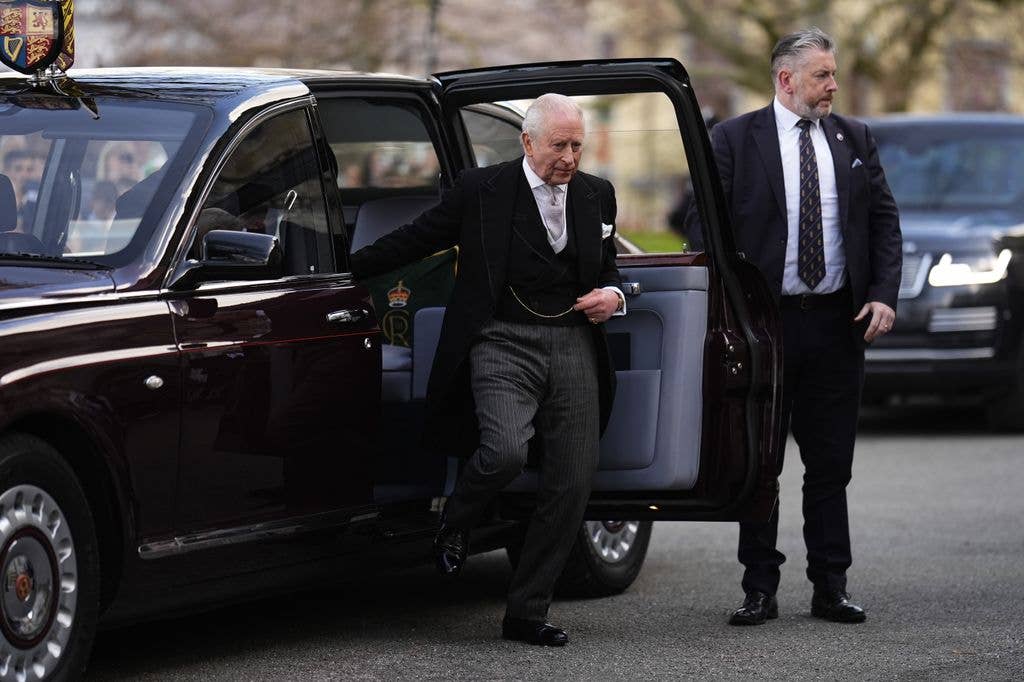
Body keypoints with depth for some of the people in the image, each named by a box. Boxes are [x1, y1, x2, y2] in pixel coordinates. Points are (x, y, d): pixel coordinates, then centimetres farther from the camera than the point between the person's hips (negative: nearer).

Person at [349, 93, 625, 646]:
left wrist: (613, 295, 2)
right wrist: (345, 268, 5)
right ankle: (456, 522, 8)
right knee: (504, 450, -28)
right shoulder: (482, 190, 0)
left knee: (571, 485, -1)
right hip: (504, 342, -4)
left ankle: (526, 613, 10)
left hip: (573, 346, 5)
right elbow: (413, 240, 7)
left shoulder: (596, 196, 13)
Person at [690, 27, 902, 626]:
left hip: (837, 323, 3)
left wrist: (884, 295, -4)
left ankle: (831, 588, 13)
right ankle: (760, 591, 9)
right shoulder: (735, 139, -1)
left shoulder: (855, 140, 9)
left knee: (832, 464, 6)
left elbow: (885, 220, 9)